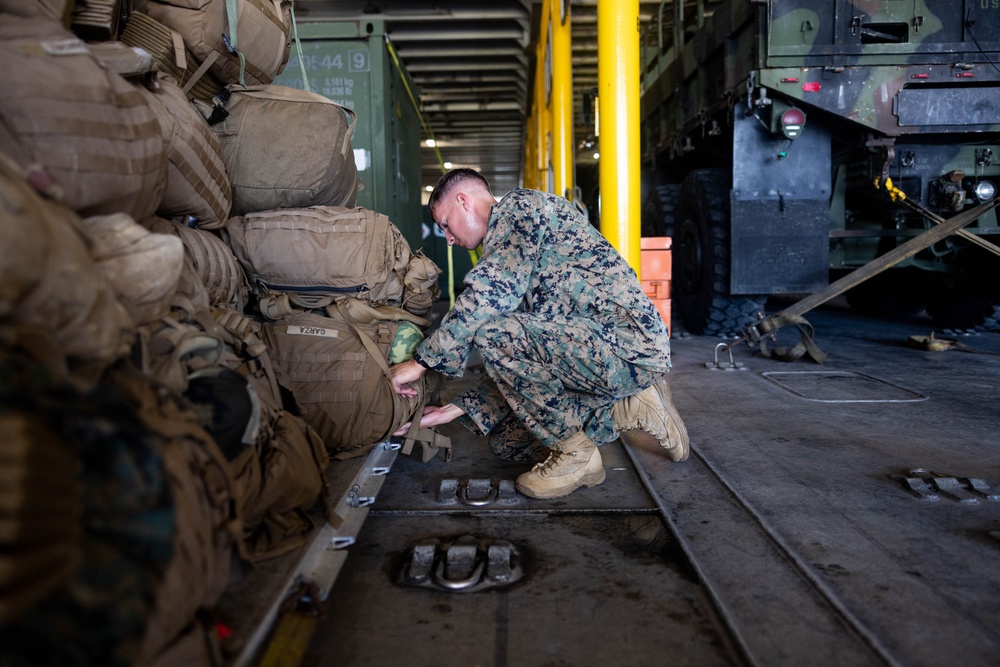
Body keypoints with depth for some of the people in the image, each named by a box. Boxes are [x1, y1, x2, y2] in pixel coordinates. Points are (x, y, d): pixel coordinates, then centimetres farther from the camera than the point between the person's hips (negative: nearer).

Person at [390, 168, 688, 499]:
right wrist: (453, 410, 13)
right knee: (505, 440, 12)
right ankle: (630, 409, 12)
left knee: (491, 332, -25)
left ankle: (575, 453, -9)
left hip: (628, 339, -10)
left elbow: (488, 295, -22)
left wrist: (421, 361, -14)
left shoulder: (519, 205, -5)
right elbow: (517, 363, 19)